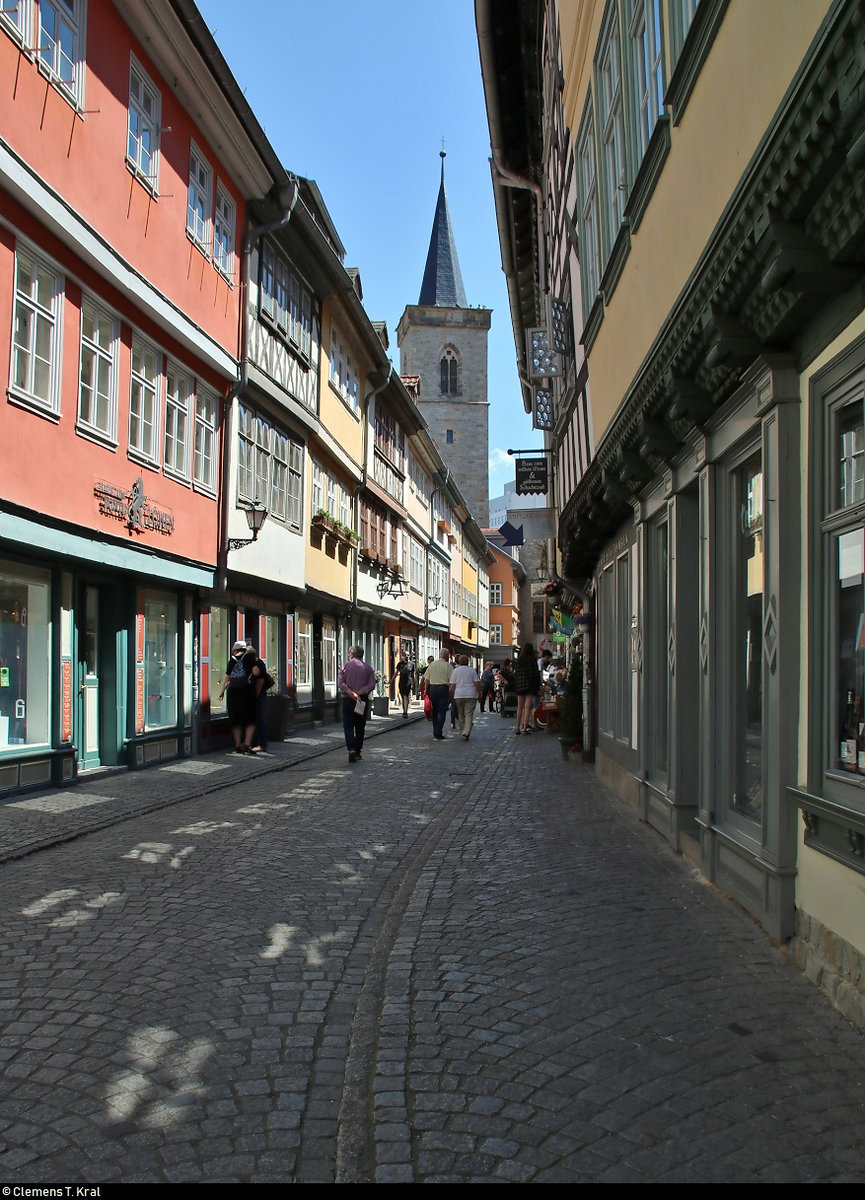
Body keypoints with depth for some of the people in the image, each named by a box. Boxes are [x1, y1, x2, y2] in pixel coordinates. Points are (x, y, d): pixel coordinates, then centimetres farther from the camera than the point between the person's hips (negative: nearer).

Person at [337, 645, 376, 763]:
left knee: (348, 726, 0)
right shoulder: (368, 668, 6)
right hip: (363, 699, 2)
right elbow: (372, 685, -5)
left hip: (348, 699, -2)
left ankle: (351, 749, -19)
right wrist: (359, 693, -10)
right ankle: (357, 751, 16)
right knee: (360, 726, 13)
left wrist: (351, 693, -17)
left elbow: (340, 682, -11)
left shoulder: (346, 666, 1)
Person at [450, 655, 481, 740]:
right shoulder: (472, 670, 4)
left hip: (459, 695, 1)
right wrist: (479, 694, 8)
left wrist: (453, 696, 9)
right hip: (471, 695, -1)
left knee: (461, 715, 12)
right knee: (469, 714, -3)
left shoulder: (455, 670, 5)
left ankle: (462, 733, 16)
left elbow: (452, 685, 2)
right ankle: (466, 732, -18)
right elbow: (477, 683, 0)